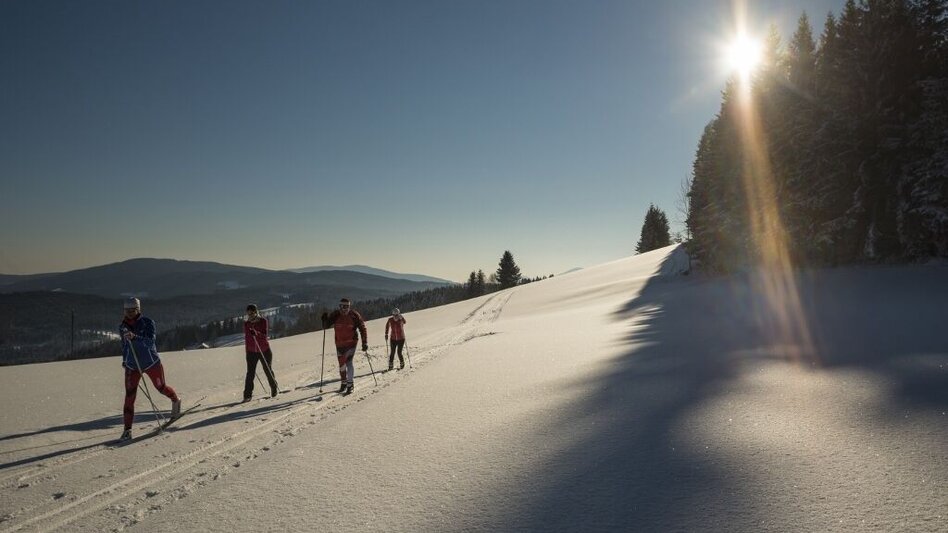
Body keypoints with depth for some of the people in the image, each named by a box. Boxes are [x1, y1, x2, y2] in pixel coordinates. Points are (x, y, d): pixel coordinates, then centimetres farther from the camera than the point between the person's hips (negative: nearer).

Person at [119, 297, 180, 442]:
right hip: (132, 366, 3)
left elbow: (150, 341, -27)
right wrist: (124, 360, 26)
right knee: (129, 396, -8)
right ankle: (127, 430, -4)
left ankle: (175, 400, 47)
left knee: (161, 387, 15)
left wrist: (134, 337, -43)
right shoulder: (123, 326, 1)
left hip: (151, 363, -3)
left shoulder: (148, 322, -13)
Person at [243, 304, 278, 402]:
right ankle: (247, 395, -4)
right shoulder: (246, 323, 2)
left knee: (268, 370, 8)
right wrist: (247, 352, 12)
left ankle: (274, 389, 29)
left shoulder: (263, 321, -7)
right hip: (252, 352, 2)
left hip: (264, 351, -2)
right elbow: (246, 338, 11)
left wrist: (256, 333, -36)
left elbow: (265, 335, -16)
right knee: (250, 373, -8)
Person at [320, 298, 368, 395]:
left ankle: (350, 385, -6)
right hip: (339, 344, 3)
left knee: (348, 362, -15)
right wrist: (325, 320, -23)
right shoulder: (335, 315, -6)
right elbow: (325, 326, -1)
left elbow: (362, 329, -7)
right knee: (341, 364, 13)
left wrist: (364, 343, -11)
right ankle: (343, 383, 33)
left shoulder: (354, 315, -11)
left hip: (351, 342, -3)